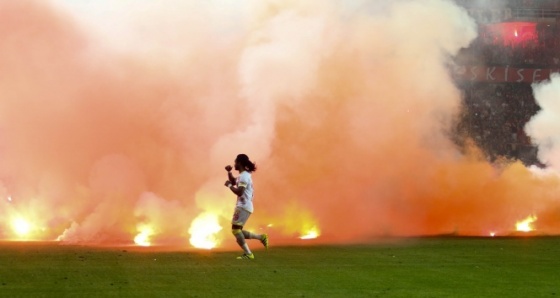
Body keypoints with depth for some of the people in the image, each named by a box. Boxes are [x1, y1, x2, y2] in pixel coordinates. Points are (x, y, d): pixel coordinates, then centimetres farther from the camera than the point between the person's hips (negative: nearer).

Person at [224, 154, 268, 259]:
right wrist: (229, 172, 16)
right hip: (243, 206, 10)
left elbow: (239, 192, -25)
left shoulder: (244, 176, -15)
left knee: (235, 229, -13)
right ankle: (261, 237, 12)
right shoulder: (244, 175, 17)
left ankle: (248, 254, -16)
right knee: (237, 231, 12)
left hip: (243, 207, -10)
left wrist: (229, 185, -11)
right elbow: (233, 182, 32)